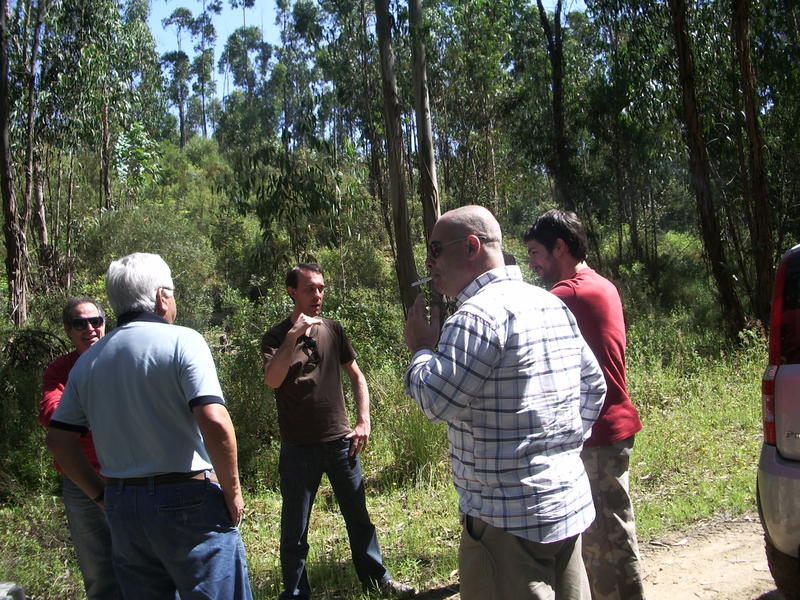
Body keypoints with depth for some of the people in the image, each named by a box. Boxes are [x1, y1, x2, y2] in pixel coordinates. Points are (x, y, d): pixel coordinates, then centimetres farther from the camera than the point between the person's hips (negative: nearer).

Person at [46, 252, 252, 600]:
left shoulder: (87, 361, 7)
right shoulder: (181, 341, -11)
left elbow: (59, 440, 9)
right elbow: (214, 421, -22)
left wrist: (102, 496, 15)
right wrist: (233, 492, -11)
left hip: (121, 510, 6)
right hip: (187, 501, -6)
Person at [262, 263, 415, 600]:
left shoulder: (333, 331, 6)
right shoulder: (277, 337, -6)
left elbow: (356, 376, 13)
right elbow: (272, 380, -24)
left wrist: (364, 422, 5)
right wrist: (294, 336, -30)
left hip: (341, 442, 4)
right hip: (299, 448, -3)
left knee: (359, 518, 15)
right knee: (295, 529, 7)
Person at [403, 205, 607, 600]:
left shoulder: (477, 315, -19)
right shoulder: (553, 305, 9)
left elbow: (436, 401, -22)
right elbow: (593, 385, 15)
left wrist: (420, 349, -5)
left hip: (509, 520, -9)